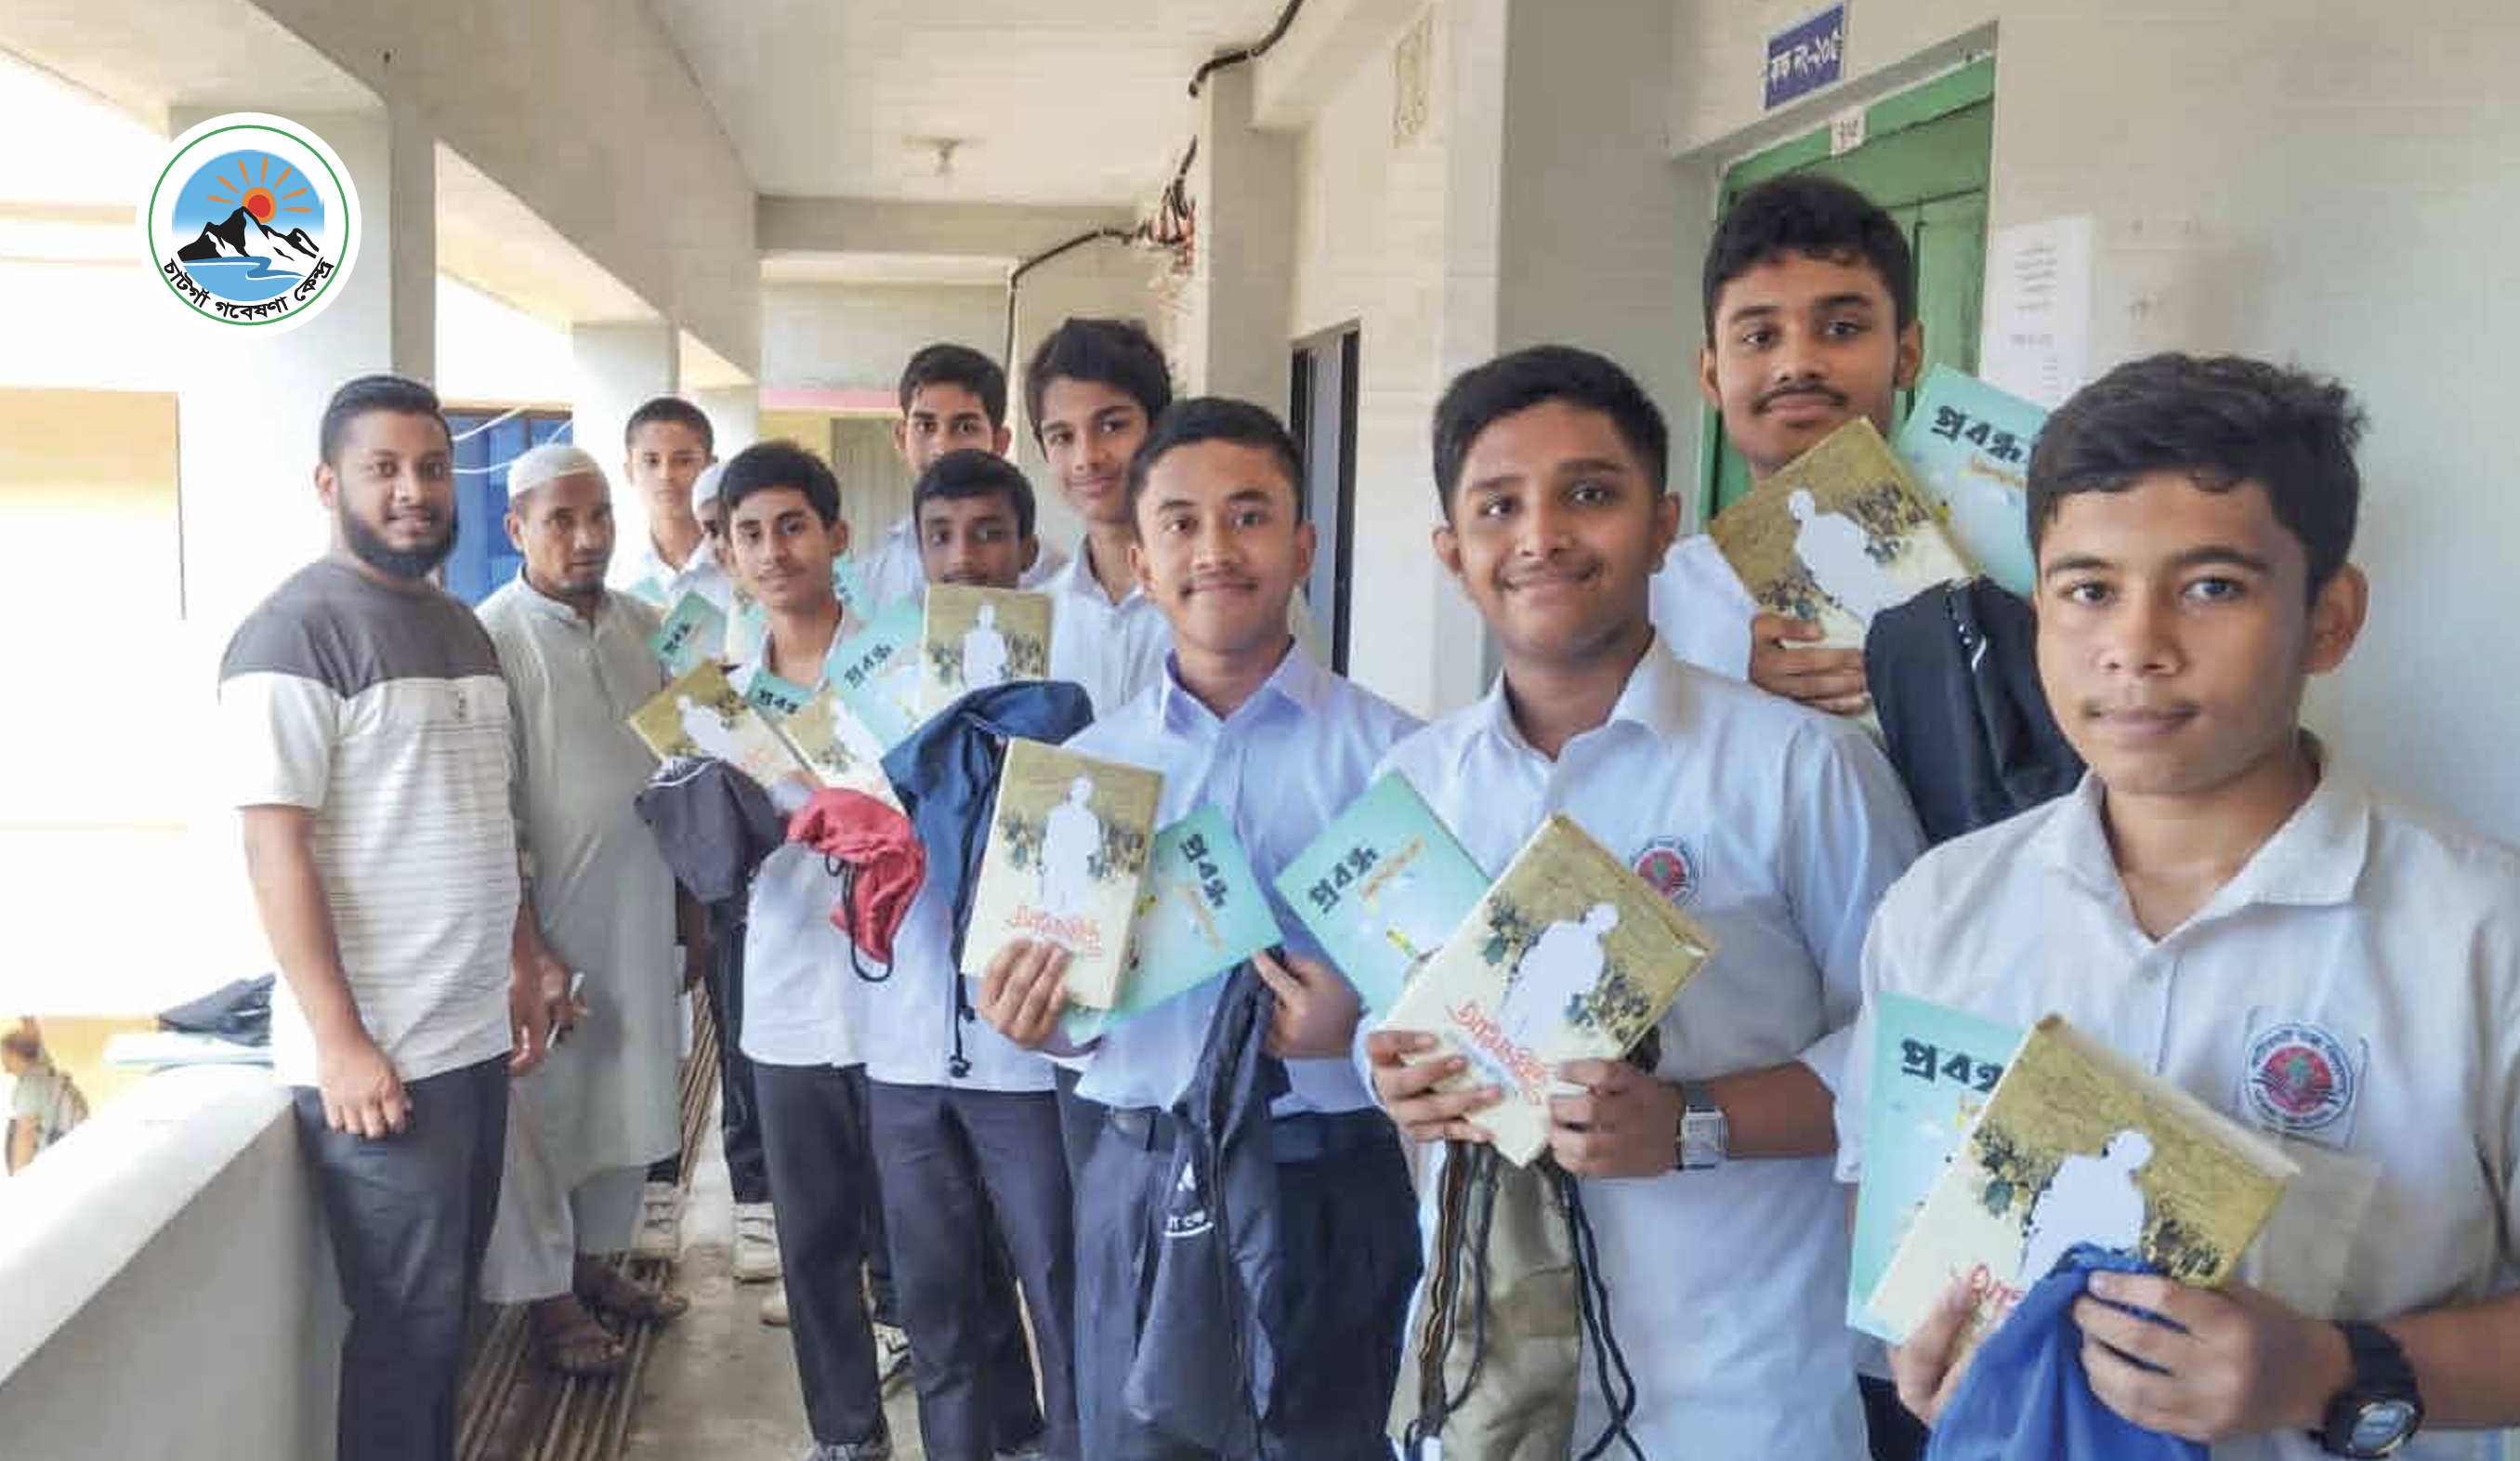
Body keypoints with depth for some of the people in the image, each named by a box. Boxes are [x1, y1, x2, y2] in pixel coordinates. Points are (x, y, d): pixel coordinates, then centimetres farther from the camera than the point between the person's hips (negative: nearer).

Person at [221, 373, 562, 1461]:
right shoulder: (295, 630, -12)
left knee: (450, 1304, 16)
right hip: (378, 1052, -8)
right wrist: (340, 1042, -20)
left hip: (473, 1035, 8)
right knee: (406, 1321, 2)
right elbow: (274, 848, -17)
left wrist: (520, 965, 17)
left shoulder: (460, 628, 13)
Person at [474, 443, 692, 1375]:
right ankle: (549, 1295, 22)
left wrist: (690, 902, 12)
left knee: (627, 1098, 15)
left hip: (641, 915, 6)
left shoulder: (641, 625, 6)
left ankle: (598, 1260, 33)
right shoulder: (493, 640, -12)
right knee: (543, 1109, 6)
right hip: (545, 921, -6)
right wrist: (531, 953, -17)